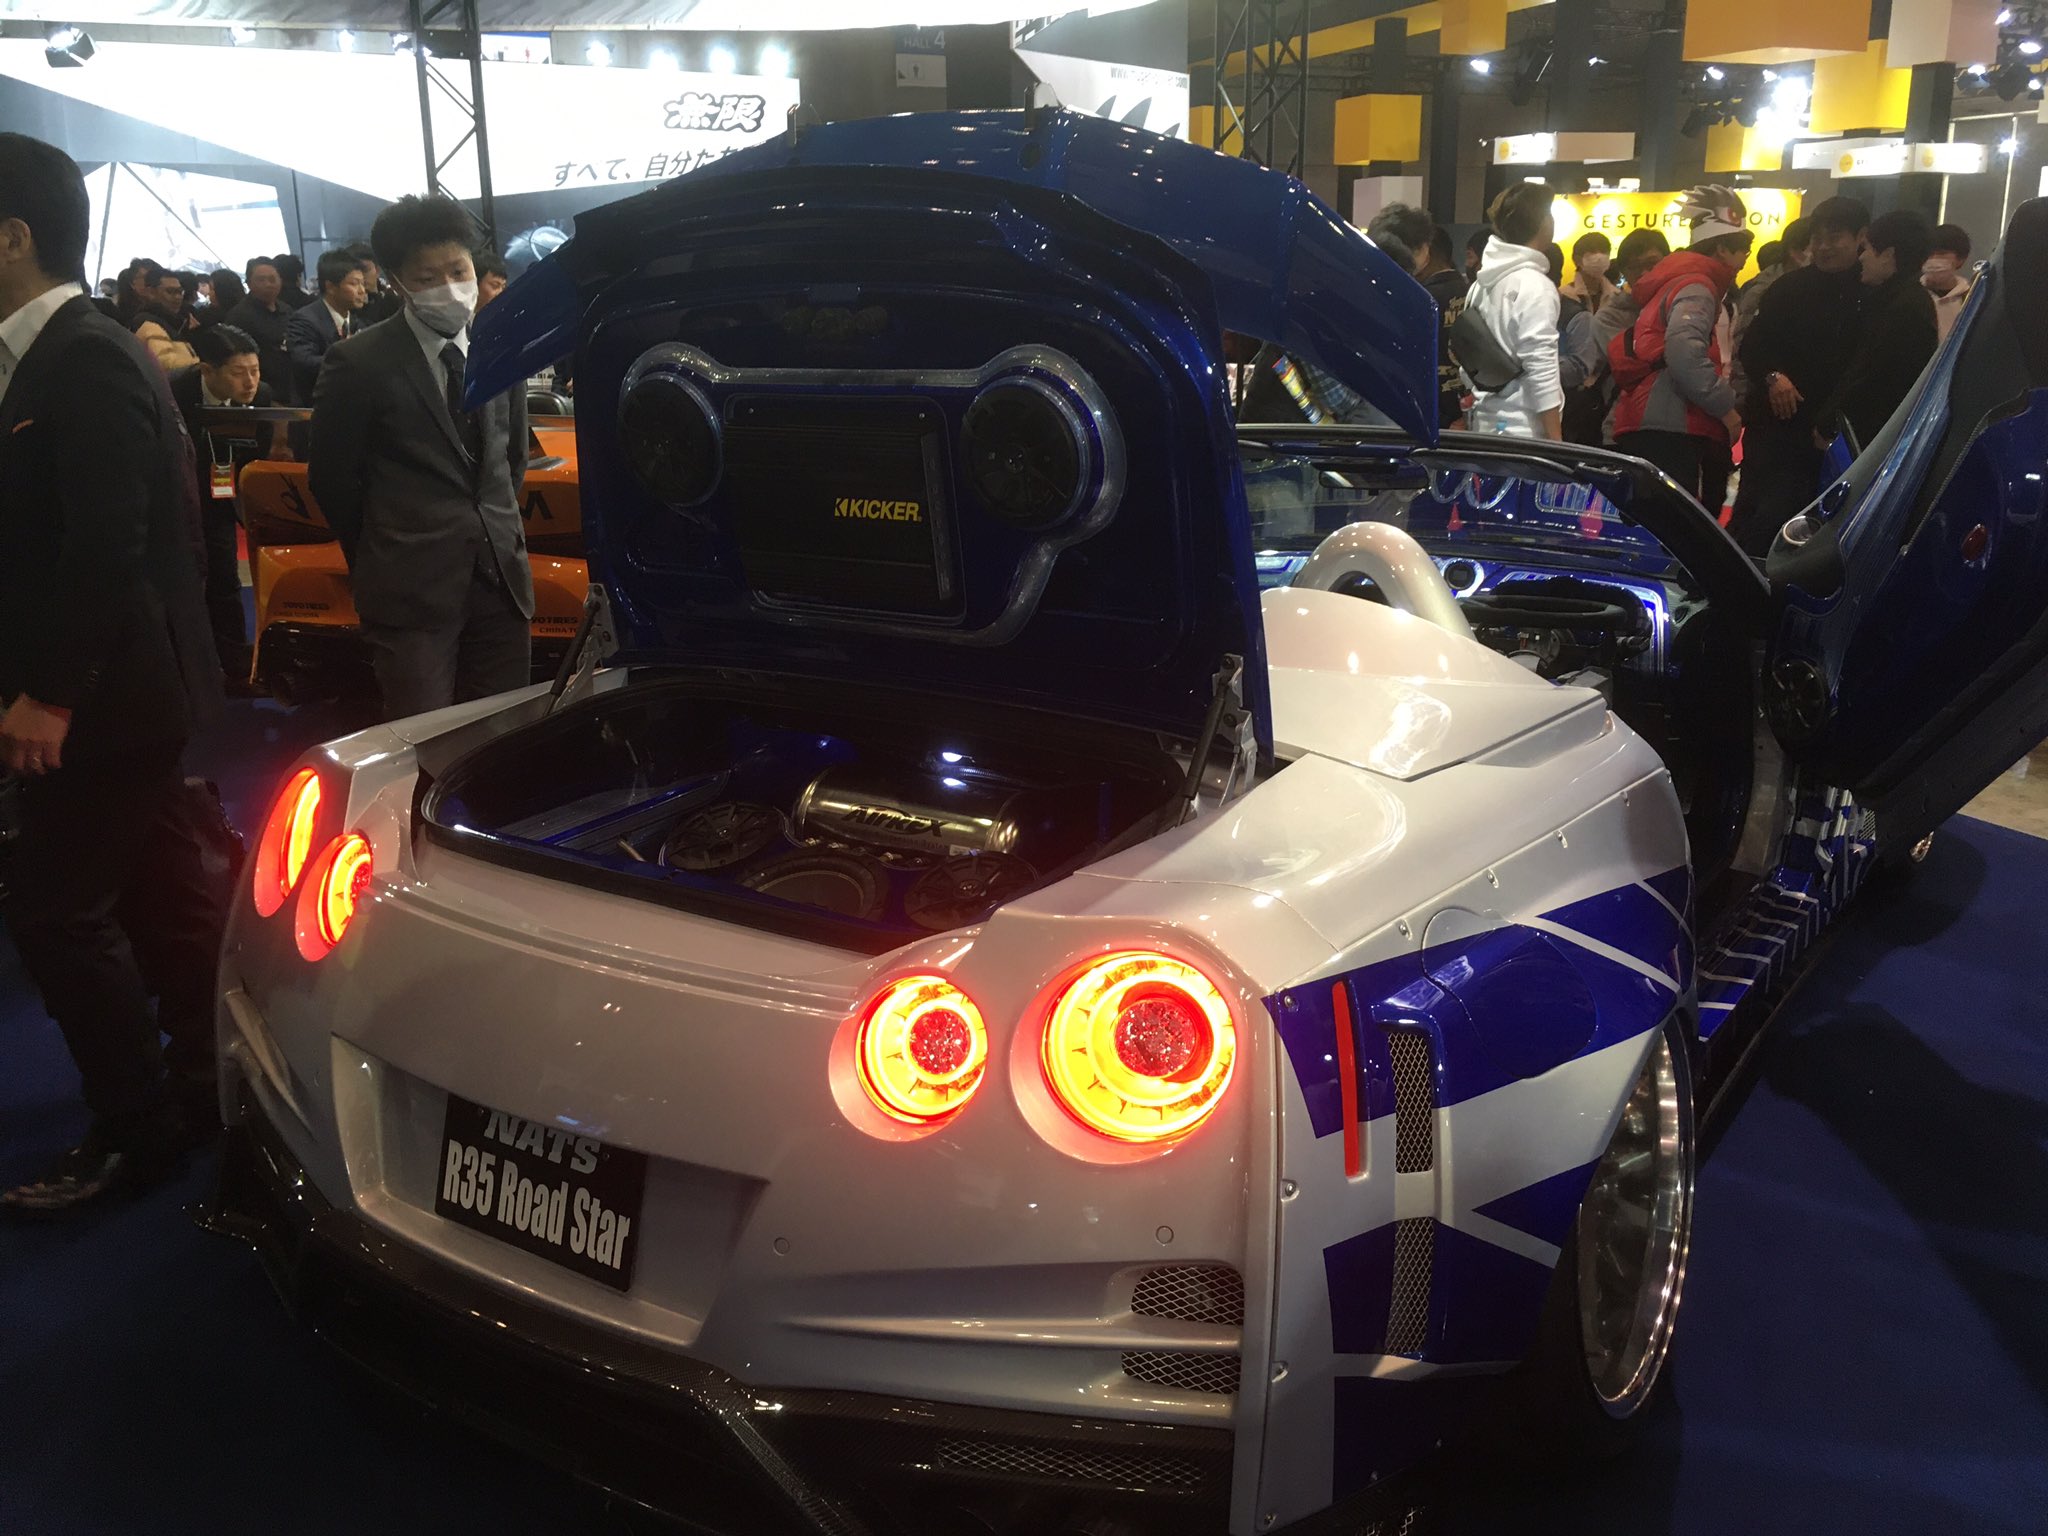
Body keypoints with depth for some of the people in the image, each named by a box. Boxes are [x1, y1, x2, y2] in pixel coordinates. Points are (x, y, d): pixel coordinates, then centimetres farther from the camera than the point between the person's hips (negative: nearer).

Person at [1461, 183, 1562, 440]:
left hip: (1484, 424, 8)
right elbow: (1541, 372, -17)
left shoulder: (1481, 284, 12)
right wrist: (1555, 442, -15)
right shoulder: (1535, 286, -12)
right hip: (1524, 431, -8)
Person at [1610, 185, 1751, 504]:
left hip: (1652, 427, 10)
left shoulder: (1675, 280, 24)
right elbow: (1686, 355, -22)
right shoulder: (1696, 286, -6)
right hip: (1668, 430, -10)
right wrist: (1727, 408, -13)